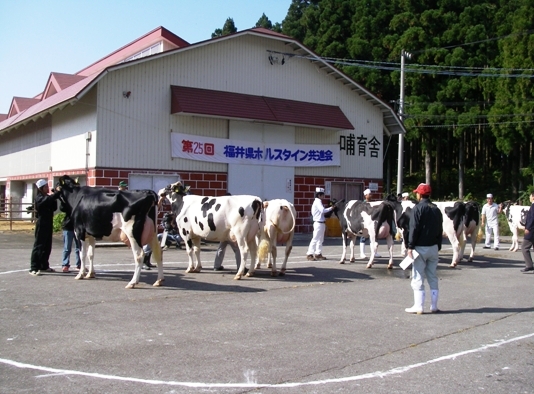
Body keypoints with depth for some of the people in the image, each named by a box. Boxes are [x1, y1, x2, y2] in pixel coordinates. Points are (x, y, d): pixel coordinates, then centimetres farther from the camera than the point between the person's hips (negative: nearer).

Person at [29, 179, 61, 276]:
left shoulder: (47, 197, 15)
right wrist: (57, 192, -29)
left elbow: (54, 208, 9)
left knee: (47, 246, 12)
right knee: (38, 246, -8)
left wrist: (54, 197, -3)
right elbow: (49, 199, -28)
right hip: (41, 224, -8)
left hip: (48, 224, 8)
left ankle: (44, 266, 21)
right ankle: (33, 268, -8)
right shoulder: (39, 198, -9)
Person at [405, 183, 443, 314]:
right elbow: (440, 230, 13)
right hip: (433, 248, 6)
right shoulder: (436, 209, 11)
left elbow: (414, 229, -16)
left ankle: (418, 307, 0)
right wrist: (438, 247, 18)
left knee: (418, 279, -1)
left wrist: (410, 246, -13)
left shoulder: (418, 208, -10)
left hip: (420, 248, -6)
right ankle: (434, 306, 14)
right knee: (433, 278, 12)